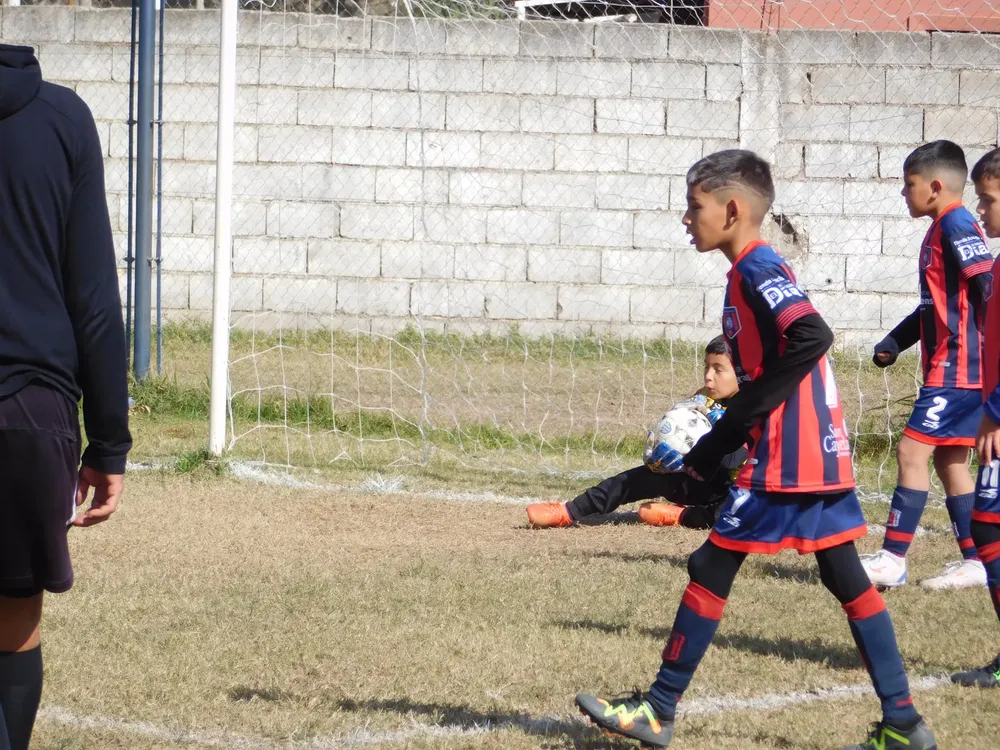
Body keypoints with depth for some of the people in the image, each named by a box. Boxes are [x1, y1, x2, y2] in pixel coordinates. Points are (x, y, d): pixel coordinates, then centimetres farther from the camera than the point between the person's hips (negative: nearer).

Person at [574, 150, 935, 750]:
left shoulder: (756, 269, -12)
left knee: (711, 570, -1)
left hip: (786, 456, -10)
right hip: (824, 454, 10)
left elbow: (812, 336, -27)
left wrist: (744, 416, -21)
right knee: (847, 579, 9)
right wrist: (713, 451, 21)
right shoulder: (760, 270, 18)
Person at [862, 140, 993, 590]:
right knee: (950, 460, 12)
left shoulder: (956, 226, -15)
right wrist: (895, 342, 18)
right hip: (952, 368, 10)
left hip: (958, 367, -10)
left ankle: (892, 559, -9)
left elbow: (987, 288, -22)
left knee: (912, 451, -10)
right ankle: (974, 561, 16)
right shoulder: (941, 230, 17)